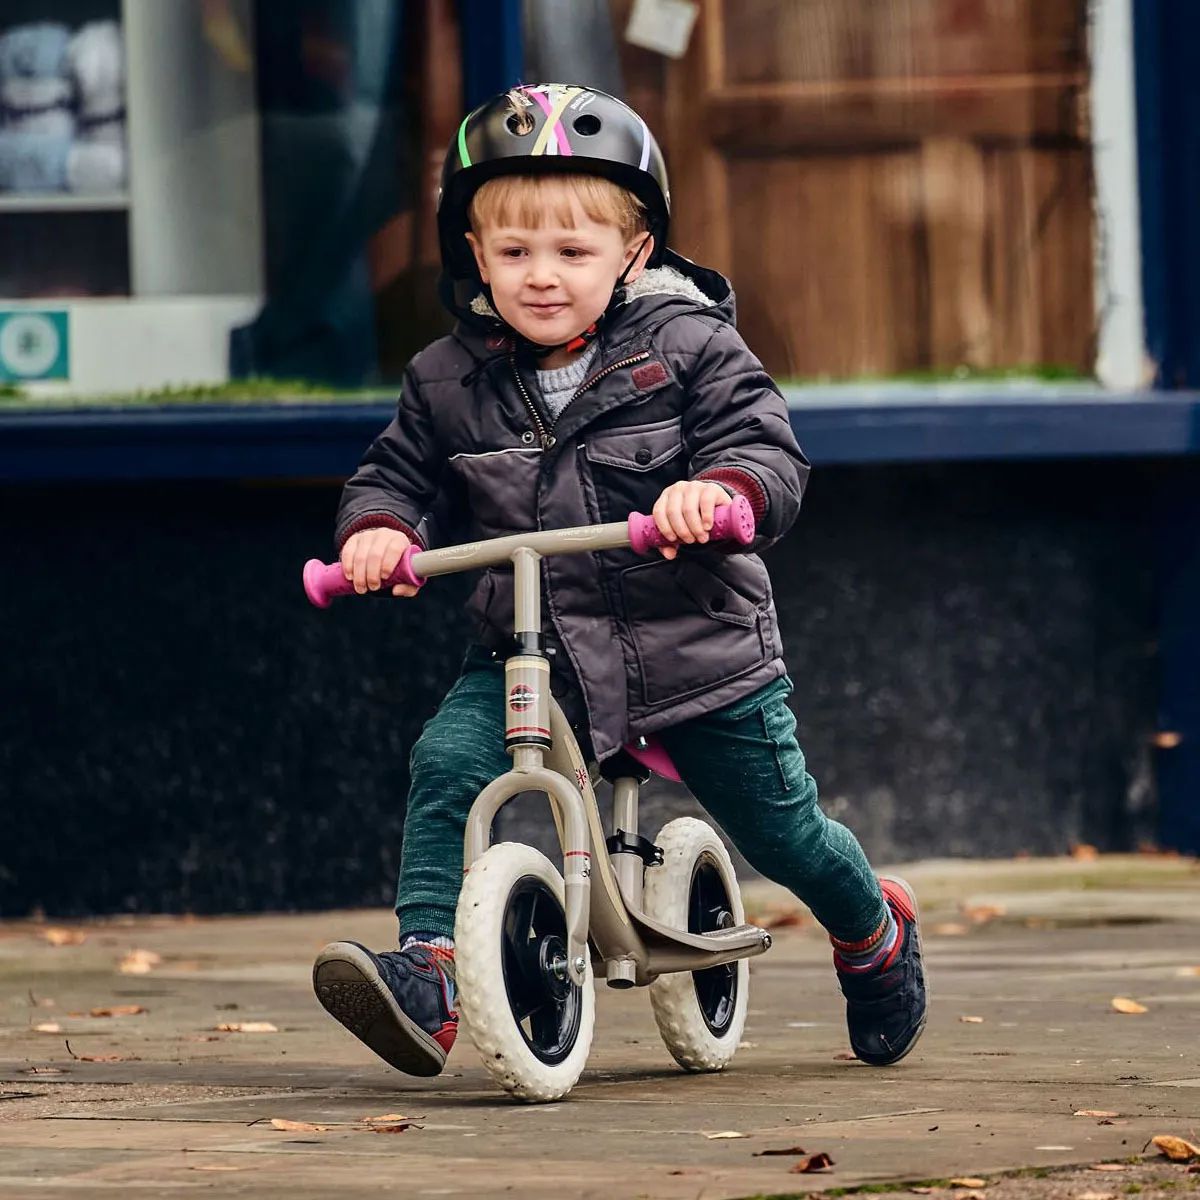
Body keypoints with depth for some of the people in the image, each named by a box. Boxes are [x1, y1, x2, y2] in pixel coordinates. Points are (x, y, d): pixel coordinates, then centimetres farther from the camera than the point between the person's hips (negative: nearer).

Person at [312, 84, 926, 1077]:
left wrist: (719, 490, -39)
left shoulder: (688, 349, -9)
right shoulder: (449, 381, 1)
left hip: (696, 648, -2)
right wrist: (380, 529, -16)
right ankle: (430, 976, -28)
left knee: (781, 825, 9)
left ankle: (875, 934, 42)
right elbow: (399, 473, 8)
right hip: (526, 656, 2)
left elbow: (769, 454, -15)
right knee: (446, 768, -24)